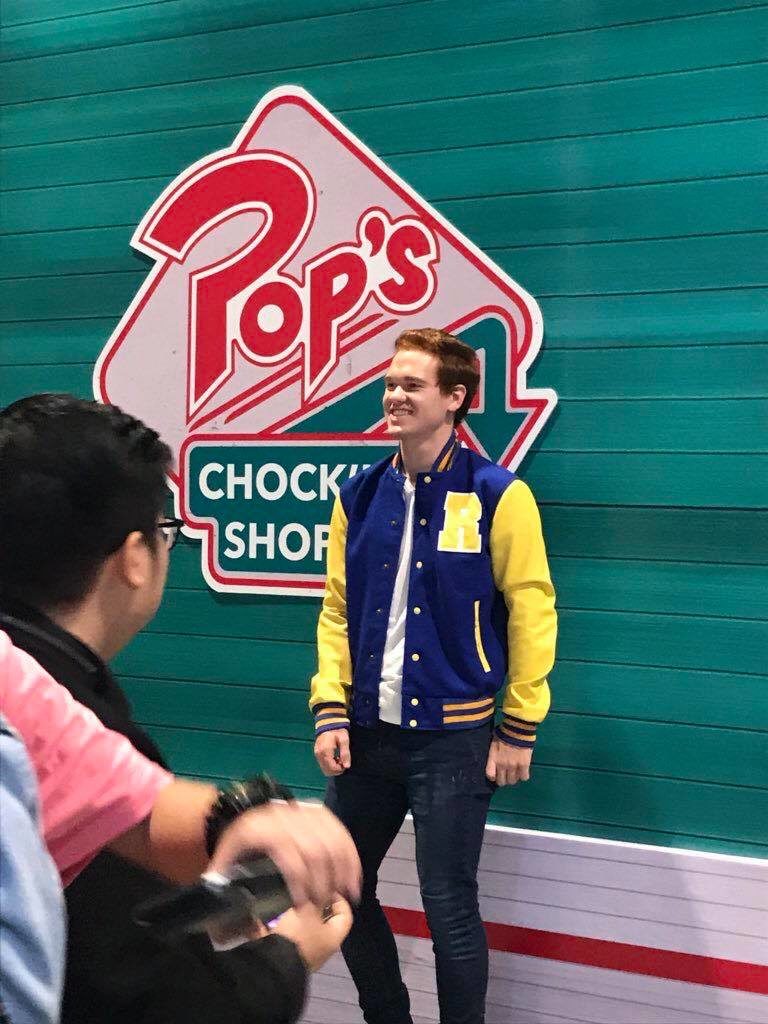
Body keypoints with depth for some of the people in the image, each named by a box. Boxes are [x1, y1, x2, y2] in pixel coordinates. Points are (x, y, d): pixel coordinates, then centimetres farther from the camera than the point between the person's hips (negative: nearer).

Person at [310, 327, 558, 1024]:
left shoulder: (498, 496, -9)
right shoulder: (360, 495, 5)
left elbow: (532, 613, -8)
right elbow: (337, 611, 8)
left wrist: (519, 729, -7)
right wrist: (332, 712, 0)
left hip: (453, 738, -5)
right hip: (367, 733, 5)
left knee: (449, 908, 3)